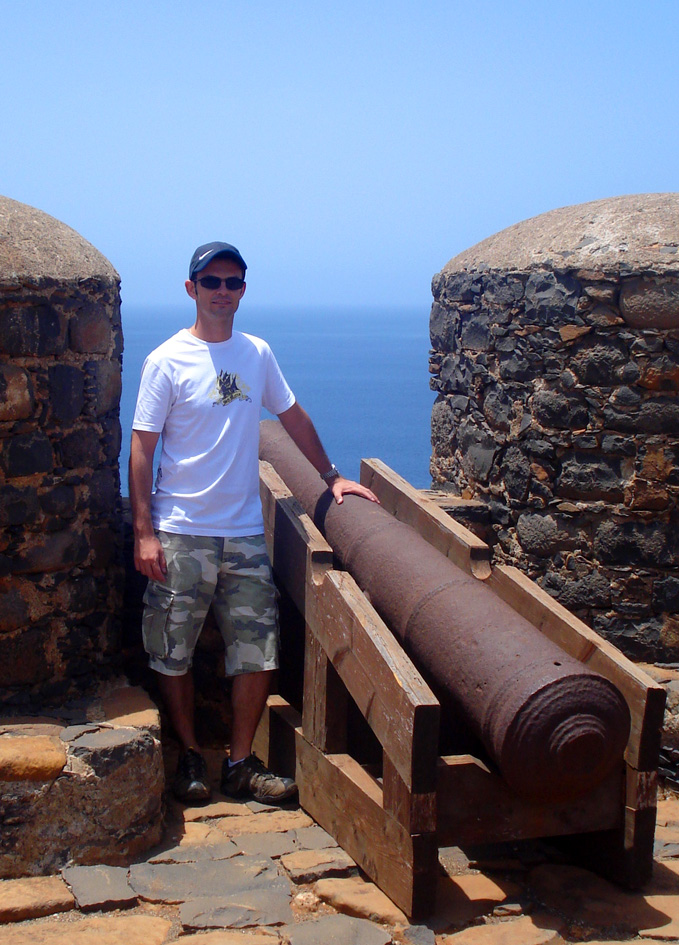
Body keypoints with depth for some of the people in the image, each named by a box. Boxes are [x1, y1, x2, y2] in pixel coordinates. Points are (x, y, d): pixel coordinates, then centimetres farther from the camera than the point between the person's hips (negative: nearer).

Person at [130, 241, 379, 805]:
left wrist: (332, 477, 20)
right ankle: (191, 757, 25)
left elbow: (293, 416, 20)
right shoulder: (167, 362, -6)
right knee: (173, 654, 7)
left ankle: (241, 764, 19)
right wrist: (144, 533, -11)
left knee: (257, 653, 4)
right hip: (180, 533, -3)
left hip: (244, 531, 4)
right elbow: (142, 448, -6)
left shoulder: (257, 354, 7)